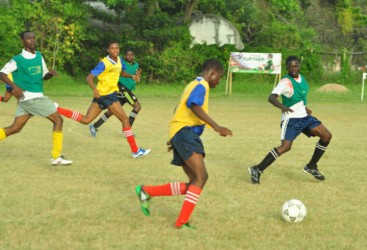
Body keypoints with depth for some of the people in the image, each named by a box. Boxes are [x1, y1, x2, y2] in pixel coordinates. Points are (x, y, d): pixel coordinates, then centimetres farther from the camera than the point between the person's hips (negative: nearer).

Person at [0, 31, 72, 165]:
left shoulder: (39, 56, 12)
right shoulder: (18, 60, -10)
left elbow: (44, 75, 19)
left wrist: (51, 73, -5)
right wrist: (14, 86, -24)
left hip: (37, 97, 7)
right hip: (30, 97, -7)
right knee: (58, 120, -6)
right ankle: (56, 157, -2)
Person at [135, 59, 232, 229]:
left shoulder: (194, 85, 25)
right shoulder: (201, 85, -7)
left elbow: (180, 109, 31)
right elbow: (194, 106, -26)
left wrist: (175, 138, 36)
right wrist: (216, 127, -34)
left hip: (181, 133, 10)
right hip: (185, 131, -10)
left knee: (194, 184, 5)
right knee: (201, 176, -19)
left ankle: (146, 191, 10)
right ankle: (182, 222, -21)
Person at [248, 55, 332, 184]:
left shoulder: (301, 78, 7)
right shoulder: (286, 82, -17)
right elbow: (271, 97, -32)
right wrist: (282, 106, -49)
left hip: (304, 116, 8)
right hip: (291, 119, -8)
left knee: (326, 136, 2)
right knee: (285, 146, -23)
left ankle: (311, 167, 14)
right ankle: (257, 170, -16)